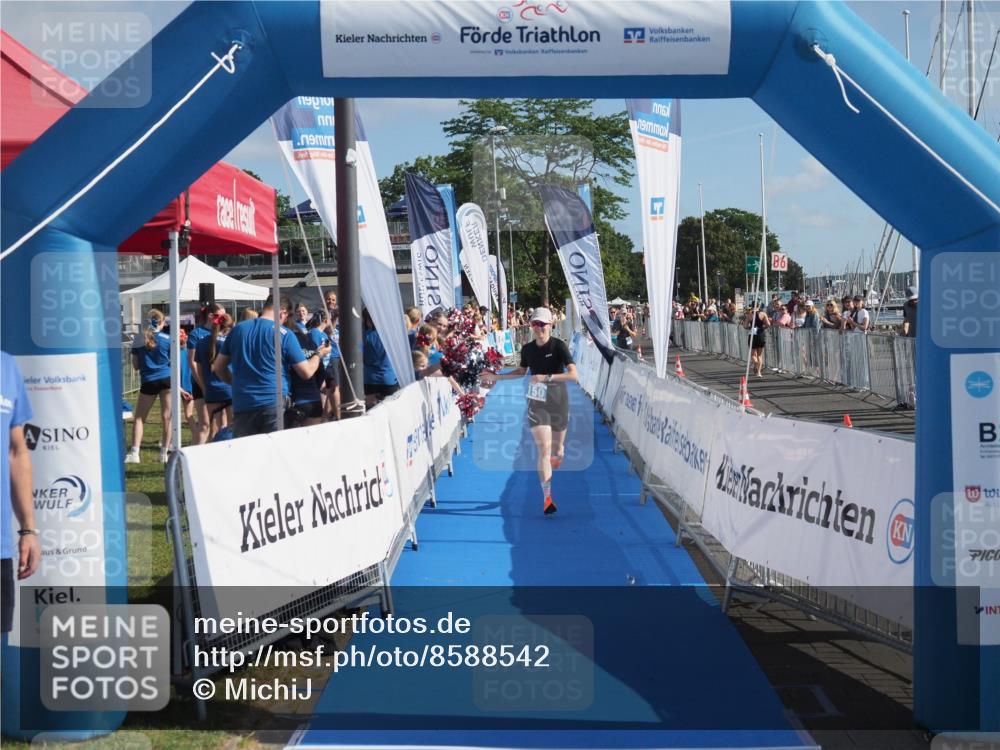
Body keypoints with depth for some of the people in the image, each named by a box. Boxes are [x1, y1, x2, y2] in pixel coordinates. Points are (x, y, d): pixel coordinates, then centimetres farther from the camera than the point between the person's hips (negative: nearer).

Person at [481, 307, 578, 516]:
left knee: (557, 447, 12)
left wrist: (547, 377, -28)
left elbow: (573, 374, -20)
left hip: (558, 403, -1)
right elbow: (521, 371, 23)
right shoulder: (527, 349, 2)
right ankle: (547, 498, -14)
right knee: (543, 449, -12)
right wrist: (497, 377, 20)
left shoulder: (558, 346, -10)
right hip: (537, 403, 1)